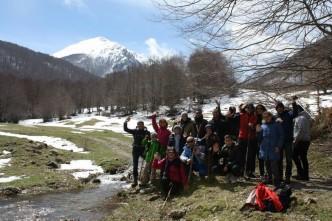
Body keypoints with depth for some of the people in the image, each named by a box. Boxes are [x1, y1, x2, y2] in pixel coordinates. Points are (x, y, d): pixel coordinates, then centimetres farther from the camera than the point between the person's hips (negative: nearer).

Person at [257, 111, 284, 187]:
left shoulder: (277, 125, 0)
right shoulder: (262, 126, 11)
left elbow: (281, 136, -2)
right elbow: (260, 139, 13)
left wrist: (278, 146, -10)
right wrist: (258, 132, -4)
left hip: (274, 150, -4)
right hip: (265, 150, 5)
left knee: (274, 166, -9)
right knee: (267, 166, 13)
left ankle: (276, 182, -4)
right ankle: (269, 179, 26)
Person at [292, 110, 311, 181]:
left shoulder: (301, 118, -13)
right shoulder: (306, 118, 17)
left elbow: (301, 130, -21)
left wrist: (296, 139, -17)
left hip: (301, 141, -9)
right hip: (306, 140, 9)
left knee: (295, 155, -2)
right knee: (303, 157, 11)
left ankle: (301, 173, -2)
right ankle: (305, 175, 13)